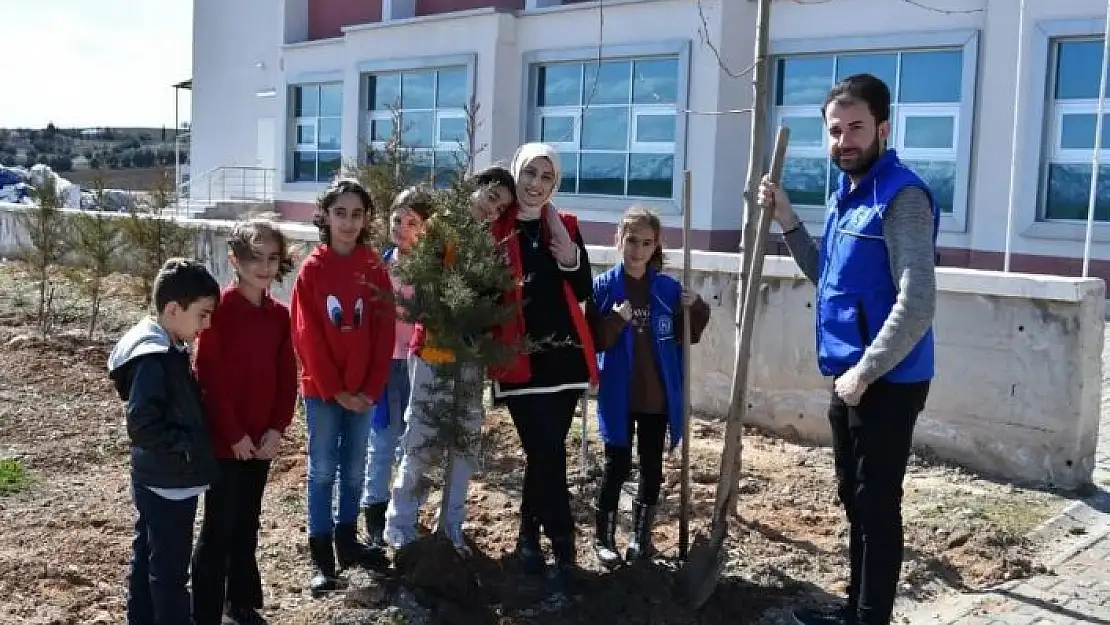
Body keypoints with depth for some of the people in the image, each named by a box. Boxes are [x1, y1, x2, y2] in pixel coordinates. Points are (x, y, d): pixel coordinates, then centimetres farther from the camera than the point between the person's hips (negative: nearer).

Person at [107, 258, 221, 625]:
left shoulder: (167, 349, 8)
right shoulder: (154, 359, -23)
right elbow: (142, 426, -26)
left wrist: (193, 444, 9)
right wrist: (189, 446, -18)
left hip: (157, 479, 10)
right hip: (170, 483, -10)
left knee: (147, 557, 20)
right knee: (169, 570, 0)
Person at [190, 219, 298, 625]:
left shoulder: (279, 315, 4)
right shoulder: (218, 310, -14)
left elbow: (287, 377, 6)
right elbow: (209, 378, -16)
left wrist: (277, 428, -5)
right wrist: (234, 435, -15)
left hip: (262, 439, 6)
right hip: (224, 441, -6)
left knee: (247, 523, 18)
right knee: (218, 529, 2)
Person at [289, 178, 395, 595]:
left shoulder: (375, 270, 1)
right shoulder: (312, 270, -6)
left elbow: (384, 334, 0)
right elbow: (307, 337, -9)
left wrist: (371, 389, -8)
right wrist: (335, 390, -12)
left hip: (363, 391, 3)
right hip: (322, 390, -3)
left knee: (354, 470, 13)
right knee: (322, 471, 5)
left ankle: (347, 541, 28)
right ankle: (321, 556, 13)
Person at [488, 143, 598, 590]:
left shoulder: (565, 226, 8)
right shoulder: (495, 228, -1)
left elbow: (585, 292, 7)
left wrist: (571, 261, -11)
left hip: (563, 353, 3)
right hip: (519, 357, -3)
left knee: (545, 454, 8)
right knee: (547, 455, -6)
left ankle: (530, 538, 25)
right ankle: (563, 549, 4)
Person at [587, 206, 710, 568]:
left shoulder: (669, 288, 1)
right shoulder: (604, 286, -6)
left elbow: (685, 337, 7)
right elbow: (593, 341, -9)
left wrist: (697, 309, -10)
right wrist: (616, 320, -25)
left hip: (658, 396, 3)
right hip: (618, 395, -3)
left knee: (652, 468, 10)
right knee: (617, 467, 3)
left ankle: (641, 536, 26)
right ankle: (603, 538, 18)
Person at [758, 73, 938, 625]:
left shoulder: (902, 197, -18)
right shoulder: (844, 194, 11)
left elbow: (917, 304, -25)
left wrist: (863, 373, -20)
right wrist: (787, 220, 9)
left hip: (886, 383, -9)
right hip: (852, 379, 9)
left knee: (877, 506, 1)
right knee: (854, 500, 19)